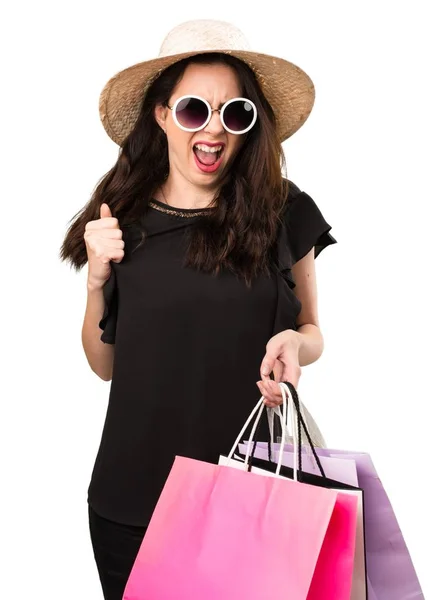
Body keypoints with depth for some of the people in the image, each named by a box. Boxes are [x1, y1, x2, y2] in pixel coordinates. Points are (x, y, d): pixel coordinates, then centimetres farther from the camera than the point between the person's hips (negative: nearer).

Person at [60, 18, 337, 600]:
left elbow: (312, 332, 6)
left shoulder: (284, 213, -5)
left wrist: (294, 343, -16)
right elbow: (104, 364, 6)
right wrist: (99, 280, -10)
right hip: (132, 491, 2)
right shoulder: (122, 219, -1)